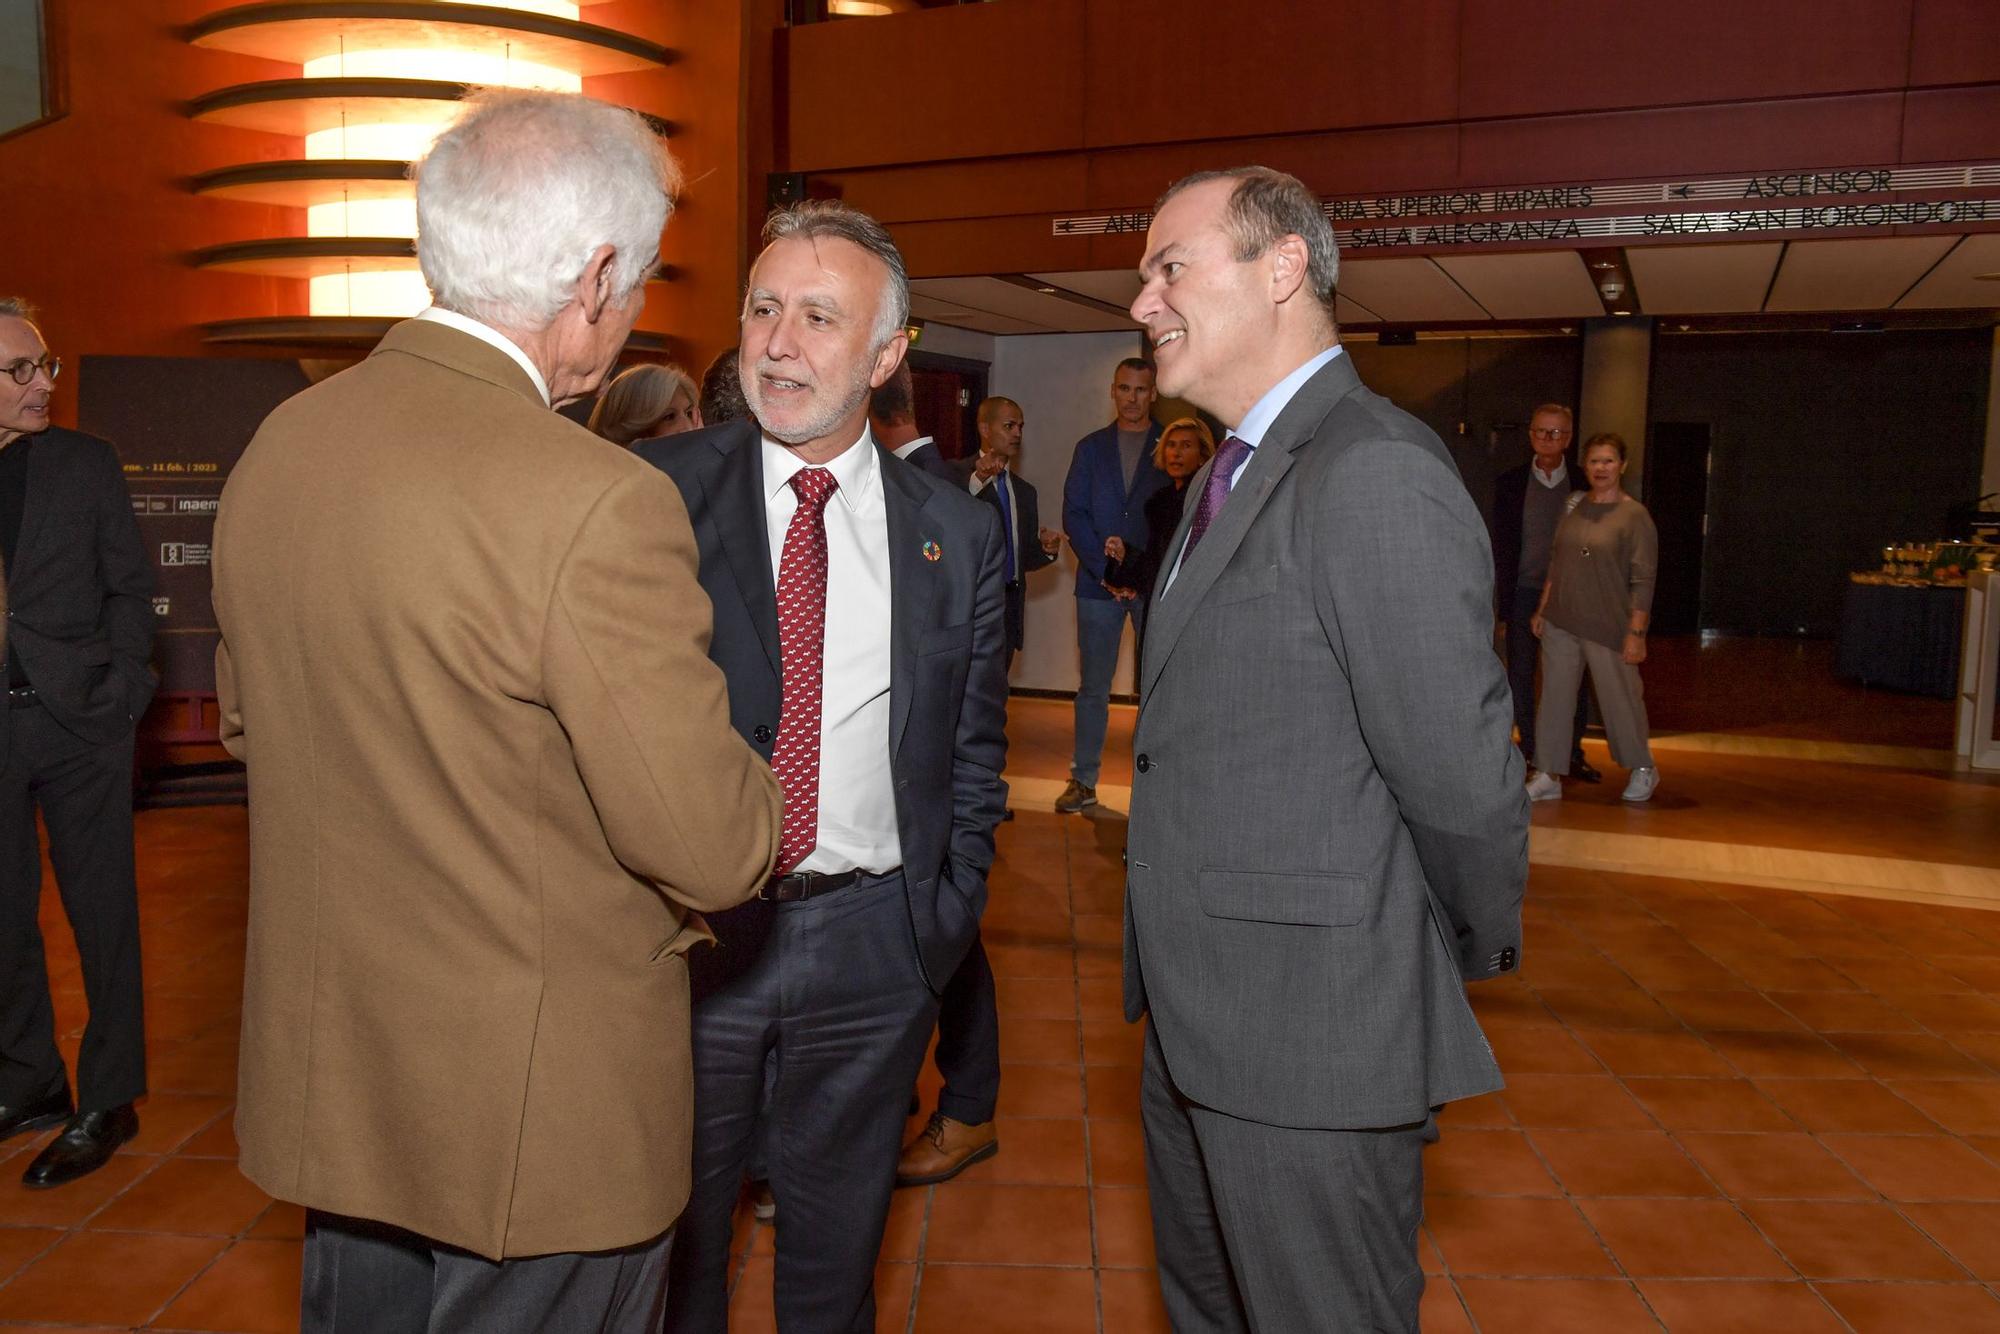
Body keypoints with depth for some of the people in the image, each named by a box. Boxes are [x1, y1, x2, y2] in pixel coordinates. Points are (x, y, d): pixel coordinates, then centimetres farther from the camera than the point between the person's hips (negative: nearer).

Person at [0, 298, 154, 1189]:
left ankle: (108, 1103, 15)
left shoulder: (86, 464, 2)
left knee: (102, 915, 4)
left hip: (76, 721, -2)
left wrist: (119, 689, -5)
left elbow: (129, 587, 4)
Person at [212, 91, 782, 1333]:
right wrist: (758, 806, -2)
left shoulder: (277, 446, -2)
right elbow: (715, 850, -24)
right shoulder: (596, 503, -27)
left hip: (324, 1066, 7)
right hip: (541, 1103, -7)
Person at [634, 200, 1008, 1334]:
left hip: (873, 942, 1)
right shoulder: (657, 491, -5)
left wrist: (948, 918, 1)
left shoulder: (960, 532, 1)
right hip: (688, 929, -1)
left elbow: (976, 752, 7)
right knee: (672, 1241, 18)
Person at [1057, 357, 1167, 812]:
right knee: (1093, 686, 5)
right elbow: (1073, 514, 4)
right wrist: (1106, 569, -8)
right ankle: (1084, 780, 12)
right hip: (1098, 583, 2)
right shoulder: (1090, 448, 12)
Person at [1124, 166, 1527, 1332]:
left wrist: (1482, 953, -6)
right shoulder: (1233, 474, 12)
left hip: (1313, 1039, -9)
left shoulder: (1375, 474, -21)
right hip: (1198, 1022, 9)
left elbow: (1458, 767, -22)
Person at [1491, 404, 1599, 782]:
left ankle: (1572, 752, 16)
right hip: (1525, 594, 0)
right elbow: (1501, 546, 4)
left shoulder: (1584, 484, 2)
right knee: (1520, 675, 5)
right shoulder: (1509, 483, 3)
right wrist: (1501, 597, -2)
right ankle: (1529, 750, 16)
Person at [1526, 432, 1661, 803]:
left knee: (1620, 699, 7)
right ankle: (1550, 777, 14)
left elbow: (1643, 580, -10)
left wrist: (1636, 632, -13)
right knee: (1554, 697, 5)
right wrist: (1541, 610, 11)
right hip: (1561, 623, 5)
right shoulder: (1574, 506, 7)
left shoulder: (1634, 516, -8)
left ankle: (1643, 770, 28)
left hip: (1607, 627, -4)